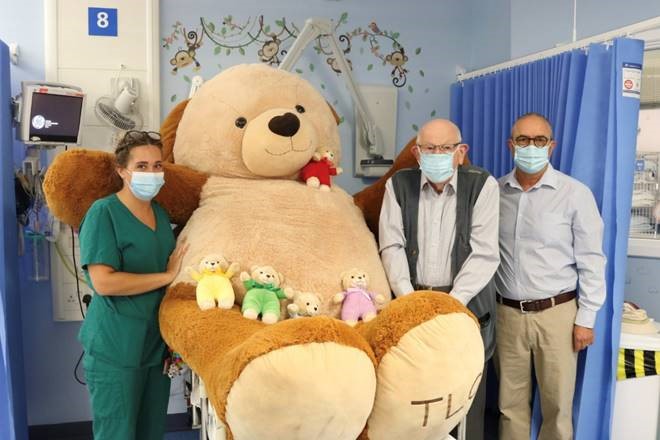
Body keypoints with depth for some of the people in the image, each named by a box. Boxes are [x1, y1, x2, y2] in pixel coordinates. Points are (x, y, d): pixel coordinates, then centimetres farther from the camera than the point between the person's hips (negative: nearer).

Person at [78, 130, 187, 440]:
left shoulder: (161, 213, 11)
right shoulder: (103, 212, -12)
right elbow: (103, 282, -21)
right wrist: (168, 276, -15)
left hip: (157, 344, 7)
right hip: (115, 350, -7)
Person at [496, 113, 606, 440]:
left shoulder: (575, 194, -7)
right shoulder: (495, 192, 2)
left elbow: (591, 261, -5)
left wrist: (586, 318, -6)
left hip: (556, 313, -2)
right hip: (508, 313, 3)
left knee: (557, 404, 10)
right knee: (510, 401, 14)